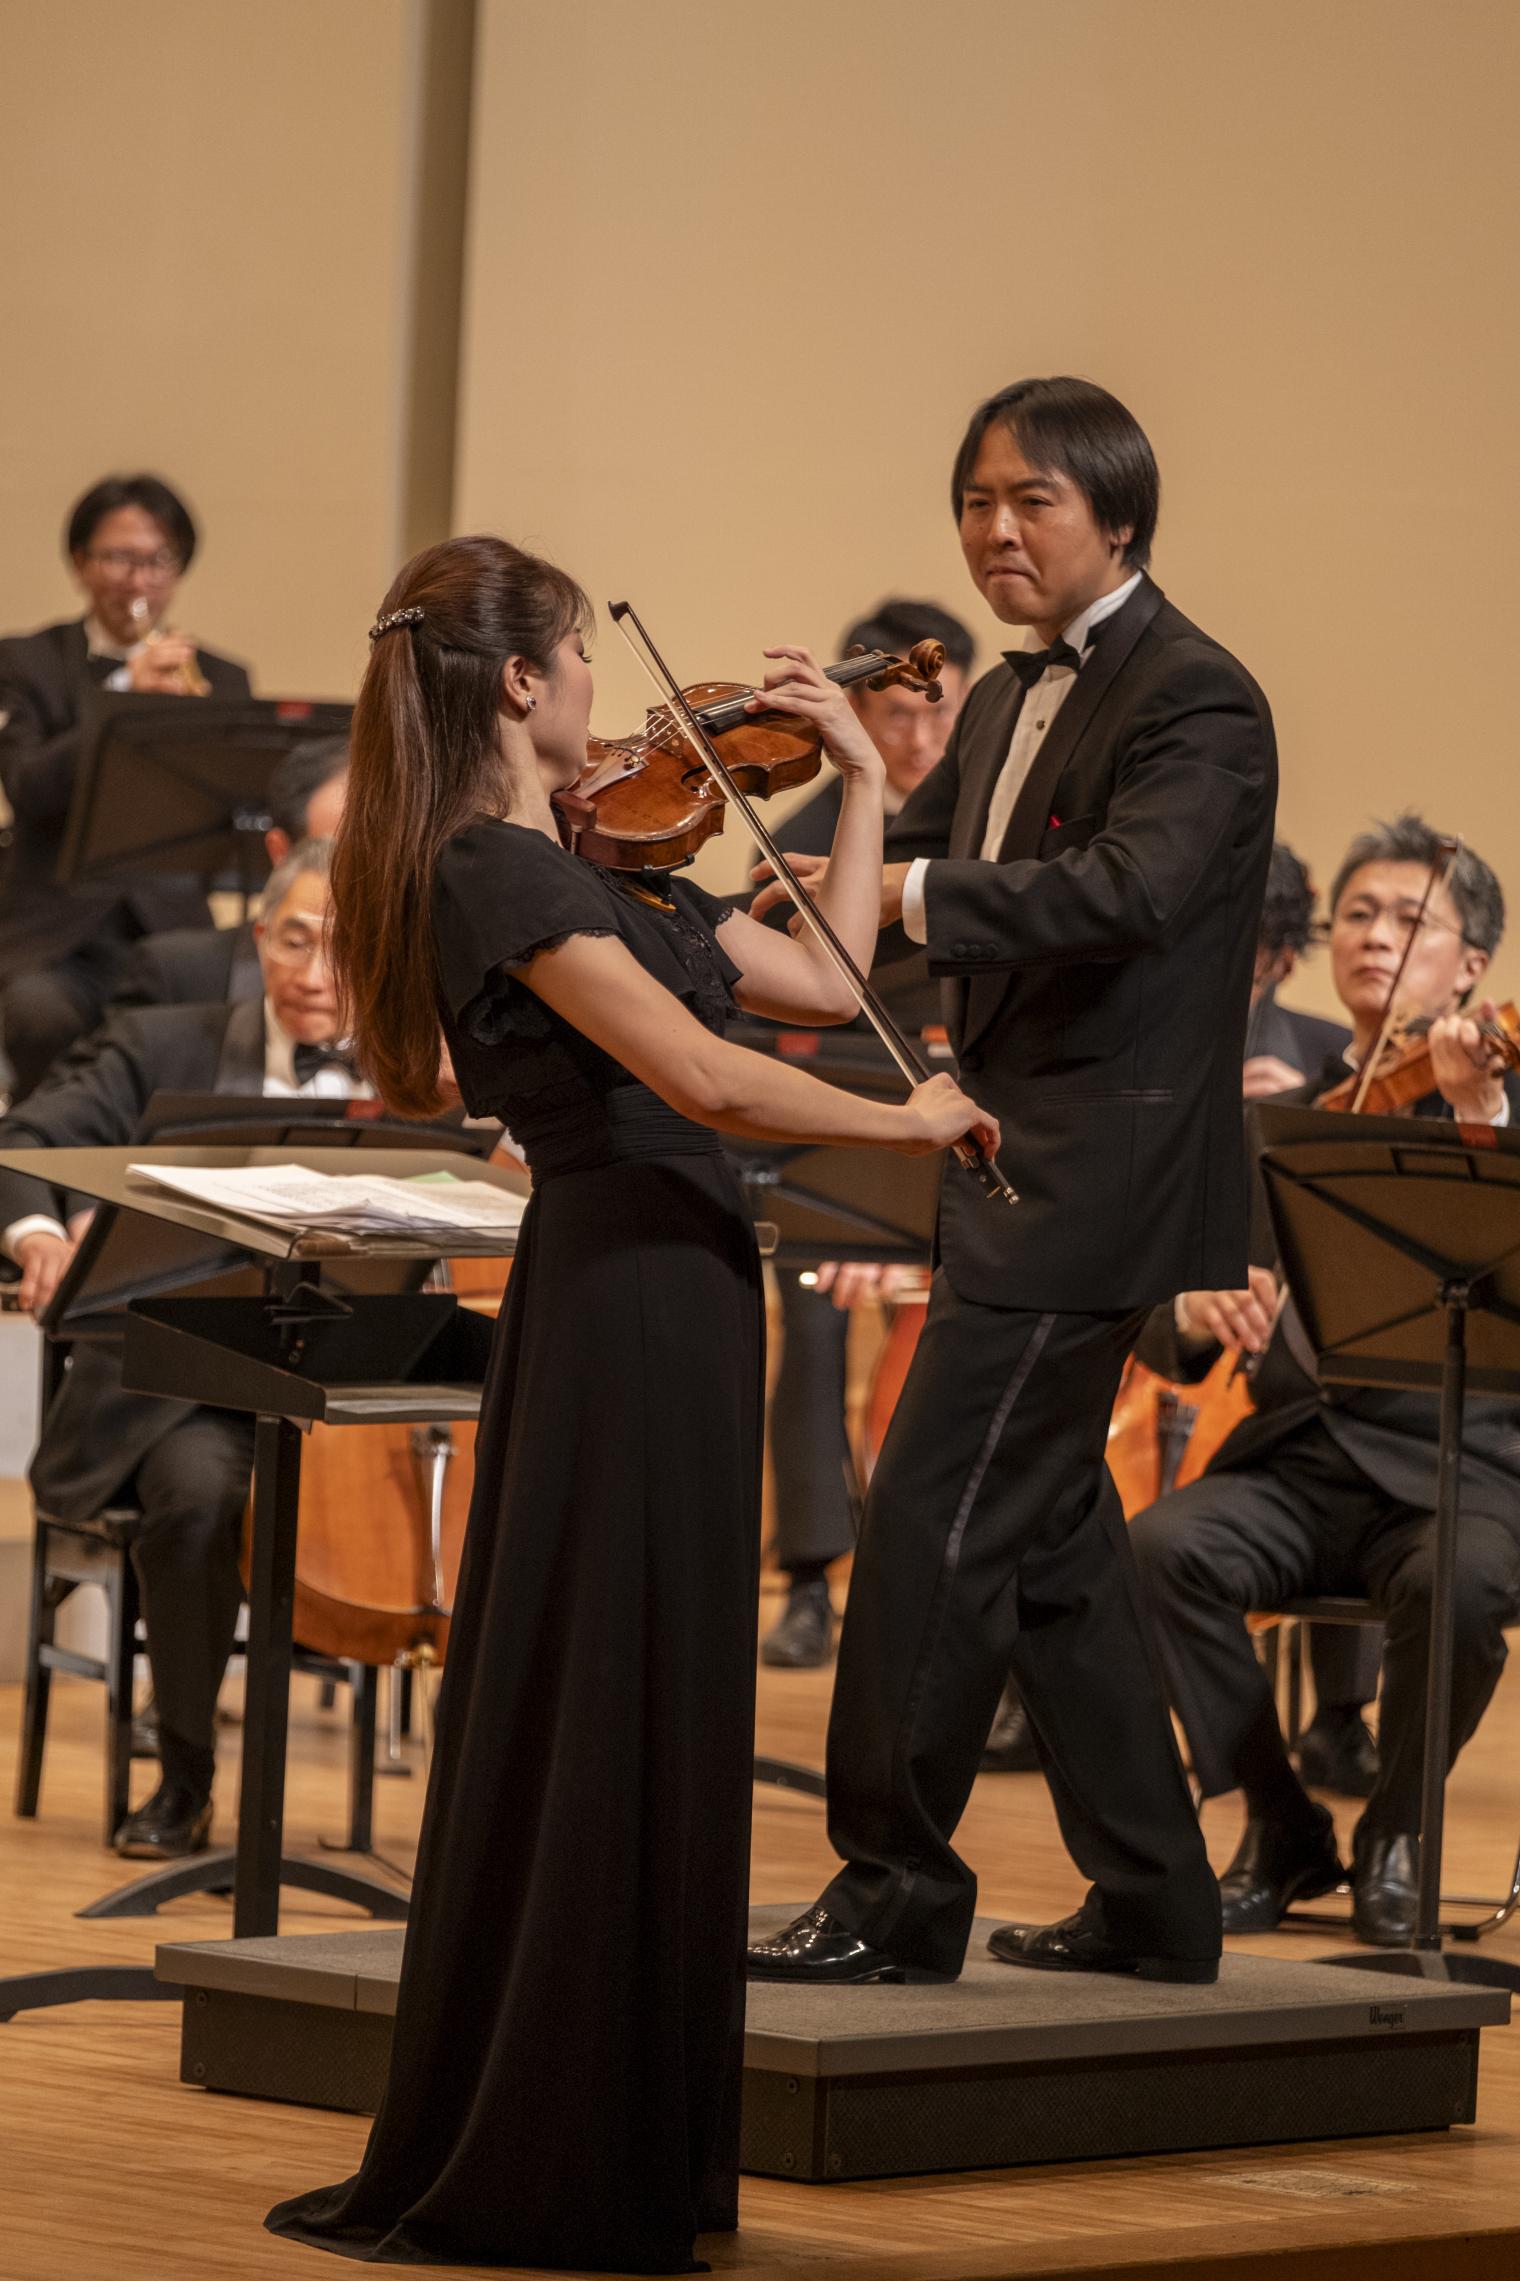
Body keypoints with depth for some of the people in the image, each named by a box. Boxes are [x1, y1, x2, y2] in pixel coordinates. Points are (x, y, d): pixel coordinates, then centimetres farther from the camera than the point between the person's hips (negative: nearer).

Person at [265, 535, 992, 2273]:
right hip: (628, 1297, -10)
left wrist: (861, 778, 20)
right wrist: (909, 1123, -11)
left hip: (667, 1295, 10)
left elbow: (824, 979, 18)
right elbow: (700, 1072, -22)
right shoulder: (494, 875, -13)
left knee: (632, 1723, 13)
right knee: (599, 1722, -6)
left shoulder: (589, 872, 17)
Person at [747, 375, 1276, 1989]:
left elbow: (1133, 888, -30)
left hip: (1095, 1176, -10)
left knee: (933, 1516, -10)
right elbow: (898, 868, 18)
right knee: (1046, 1534, 13)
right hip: (1013, 1172, 10)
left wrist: (912, 893, -36)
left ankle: (898, 1889, -4)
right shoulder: (1007, 707, 16)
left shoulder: (1195, 703, -13)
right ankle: (1152, 1899, 21)